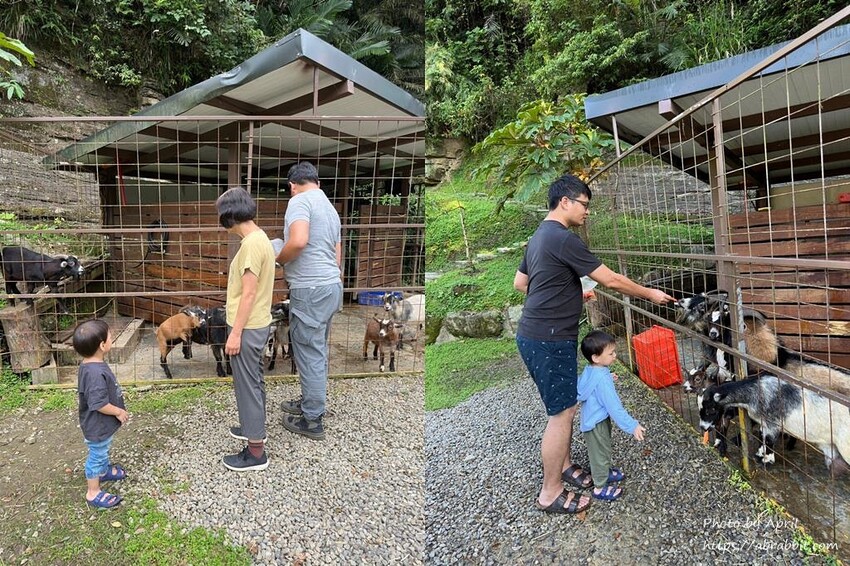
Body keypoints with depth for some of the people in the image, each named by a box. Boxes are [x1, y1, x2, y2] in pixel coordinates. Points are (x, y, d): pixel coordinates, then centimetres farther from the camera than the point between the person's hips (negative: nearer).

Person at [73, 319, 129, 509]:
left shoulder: (92, 365, -4)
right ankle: (93, 493, 27)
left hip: (102, 423, 9)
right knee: (97, 456, 10)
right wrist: (119, 412, -18)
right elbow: (99, 404, -33)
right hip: (97, 426, -9)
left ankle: (104, 471, 54)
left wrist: (117, 411, 17)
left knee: (102, 451, 31)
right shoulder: (96, 373, -37)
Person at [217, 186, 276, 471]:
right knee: (254, 380, 22)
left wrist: (236, 333, -19)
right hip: (256, 324, 10)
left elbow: (249, 293, -23)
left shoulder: (251, 243, -22)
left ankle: (256, 451, 9)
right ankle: (255, 428, 39)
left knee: (247, 384, -1)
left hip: (247, 327, -10)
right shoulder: (259, 237, 9)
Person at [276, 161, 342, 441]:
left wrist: (279, 259, -8)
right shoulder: (330, 208, 18)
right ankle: (311, 402, 35)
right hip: (332, 285, 9)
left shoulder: (300, 201, -9)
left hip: (310, 290, -9)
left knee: (309, 353, 0)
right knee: (317, 350, 20)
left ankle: (312, 421, 11)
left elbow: (298, 241, -26)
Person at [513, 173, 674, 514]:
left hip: (536, 335, 10)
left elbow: (519, 283, 22)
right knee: (562, 412, -1)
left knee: (564, 407, 19)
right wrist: (650, 294, 0)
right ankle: (550, 493, 10)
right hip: (549, 340, -10)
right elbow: (611, 281, -14)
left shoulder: (540, 237, 14)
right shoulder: (564, 239, -18)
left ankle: (564, 467, 34)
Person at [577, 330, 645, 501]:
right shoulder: (602, 379, -34)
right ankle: (600, 487, 28)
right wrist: (632, 425, -26)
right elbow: (614, 407, -31)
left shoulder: (590, 371, -6)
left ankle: (605, 472, 51)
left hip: (594, 419, 9)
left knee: (603, 449, 29)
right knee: (601, 453, 11)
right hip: (597, 423, -9)